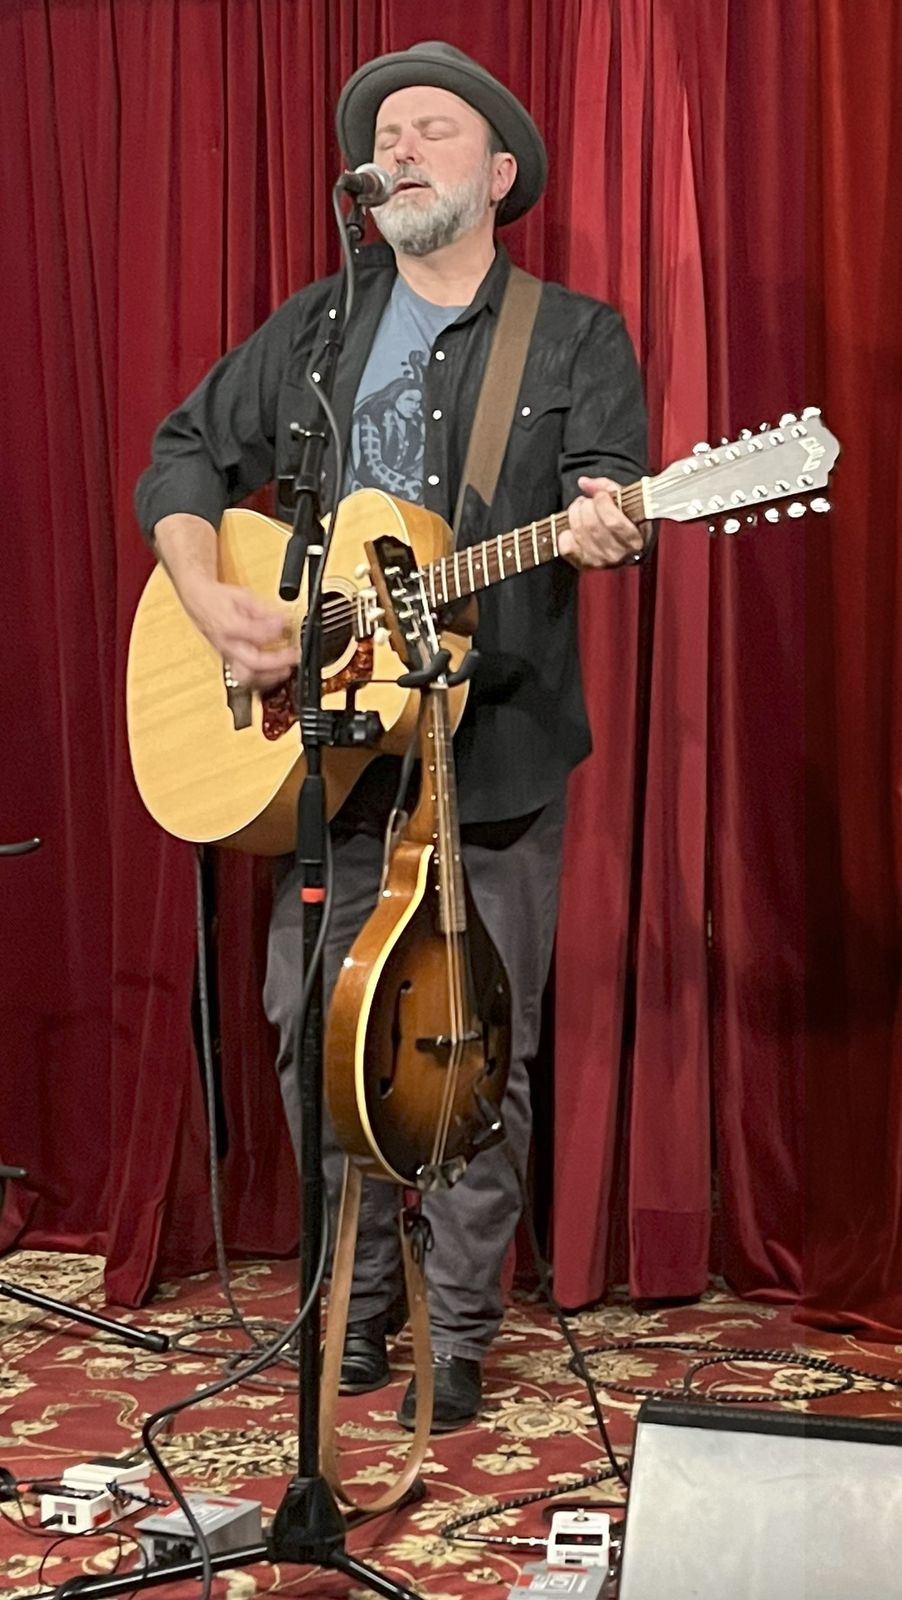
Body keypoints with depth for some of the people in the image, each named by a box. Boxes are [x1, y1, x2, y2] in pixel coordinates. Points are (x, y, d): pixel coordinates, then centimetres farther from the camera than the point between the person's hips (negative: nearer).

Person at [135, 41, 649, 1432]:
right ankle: (353, 1304, 23)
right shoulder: (312, 330, 13)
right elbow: (186, 456, 13)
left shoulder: (576, 339, 4)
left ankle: (458, 1334, 16)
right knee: (315, 1034, 6)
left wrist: (602, 527, -35)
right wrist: (214, 605, -5)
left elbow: (610, 486, -10)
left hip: (495, 756, -3)